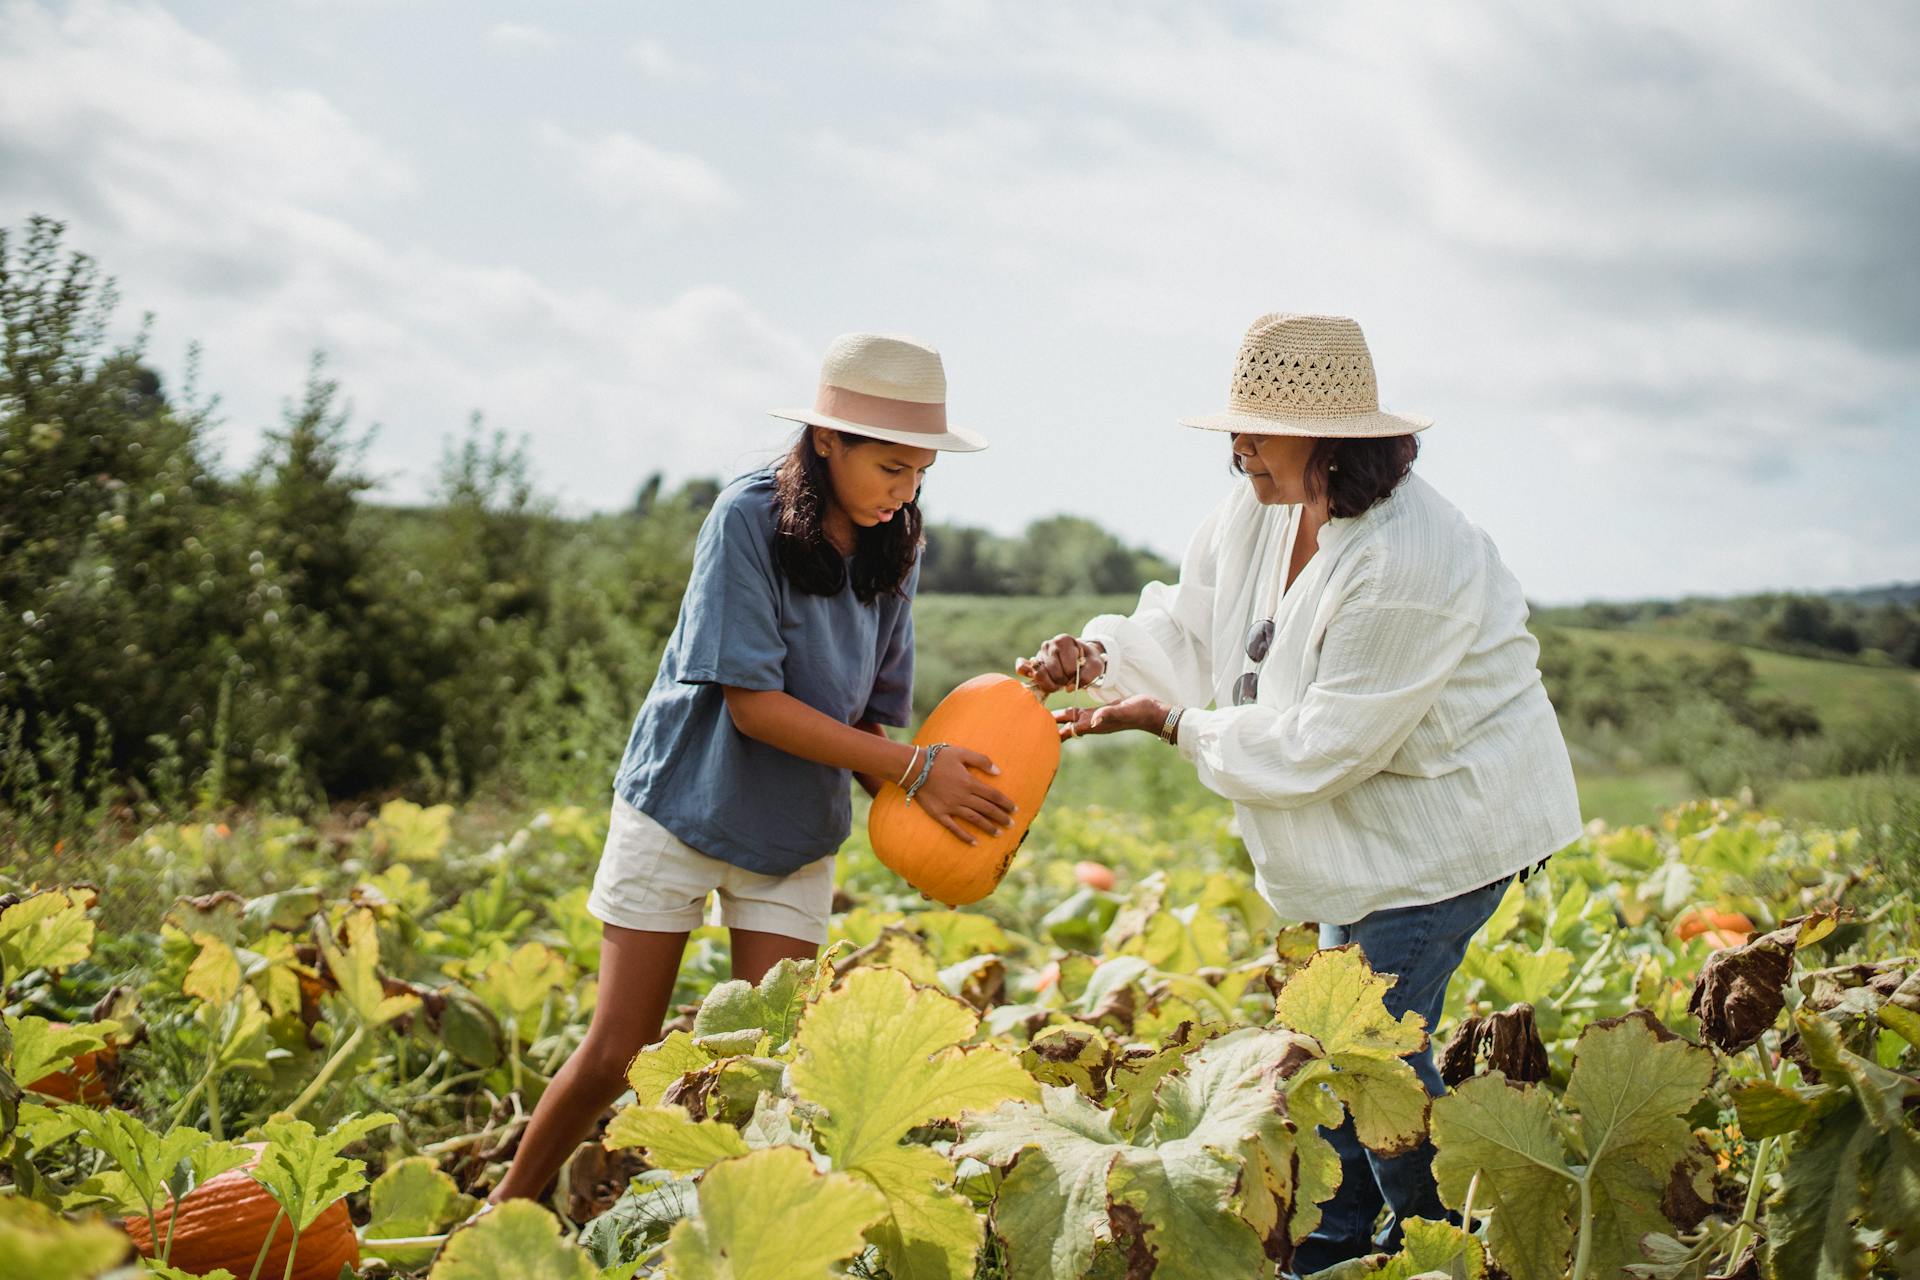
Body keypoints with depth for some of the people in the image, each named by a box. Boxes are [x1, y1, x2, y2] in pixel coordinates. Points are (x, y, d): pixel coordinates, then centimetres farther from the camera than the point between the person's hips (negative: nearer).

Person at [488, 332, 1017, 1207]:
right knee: (618, 1054, 2)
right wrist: (915, 770, -26)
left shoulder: (892, 551, -2)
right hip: (682, 807, -4)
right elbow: (753, 704, -23)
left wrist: (927, 803, -18)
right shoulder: (748, 518, -19)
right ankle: (502, 1211, 25)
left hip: (797, 837, 4)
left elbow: (869, 716, 2)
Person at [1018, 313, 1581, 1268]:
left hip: (1451, 822, -9)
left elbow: (1324, 744, -28)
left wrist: (1171, 722, -23)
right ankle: (1340, 1241, 33)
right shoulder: (1261, 514, -4)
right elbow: (1192, 631, 9)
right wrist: (1101, 656, -11)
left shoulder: (1405, 562, -32)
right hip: (1370, 822, 9)